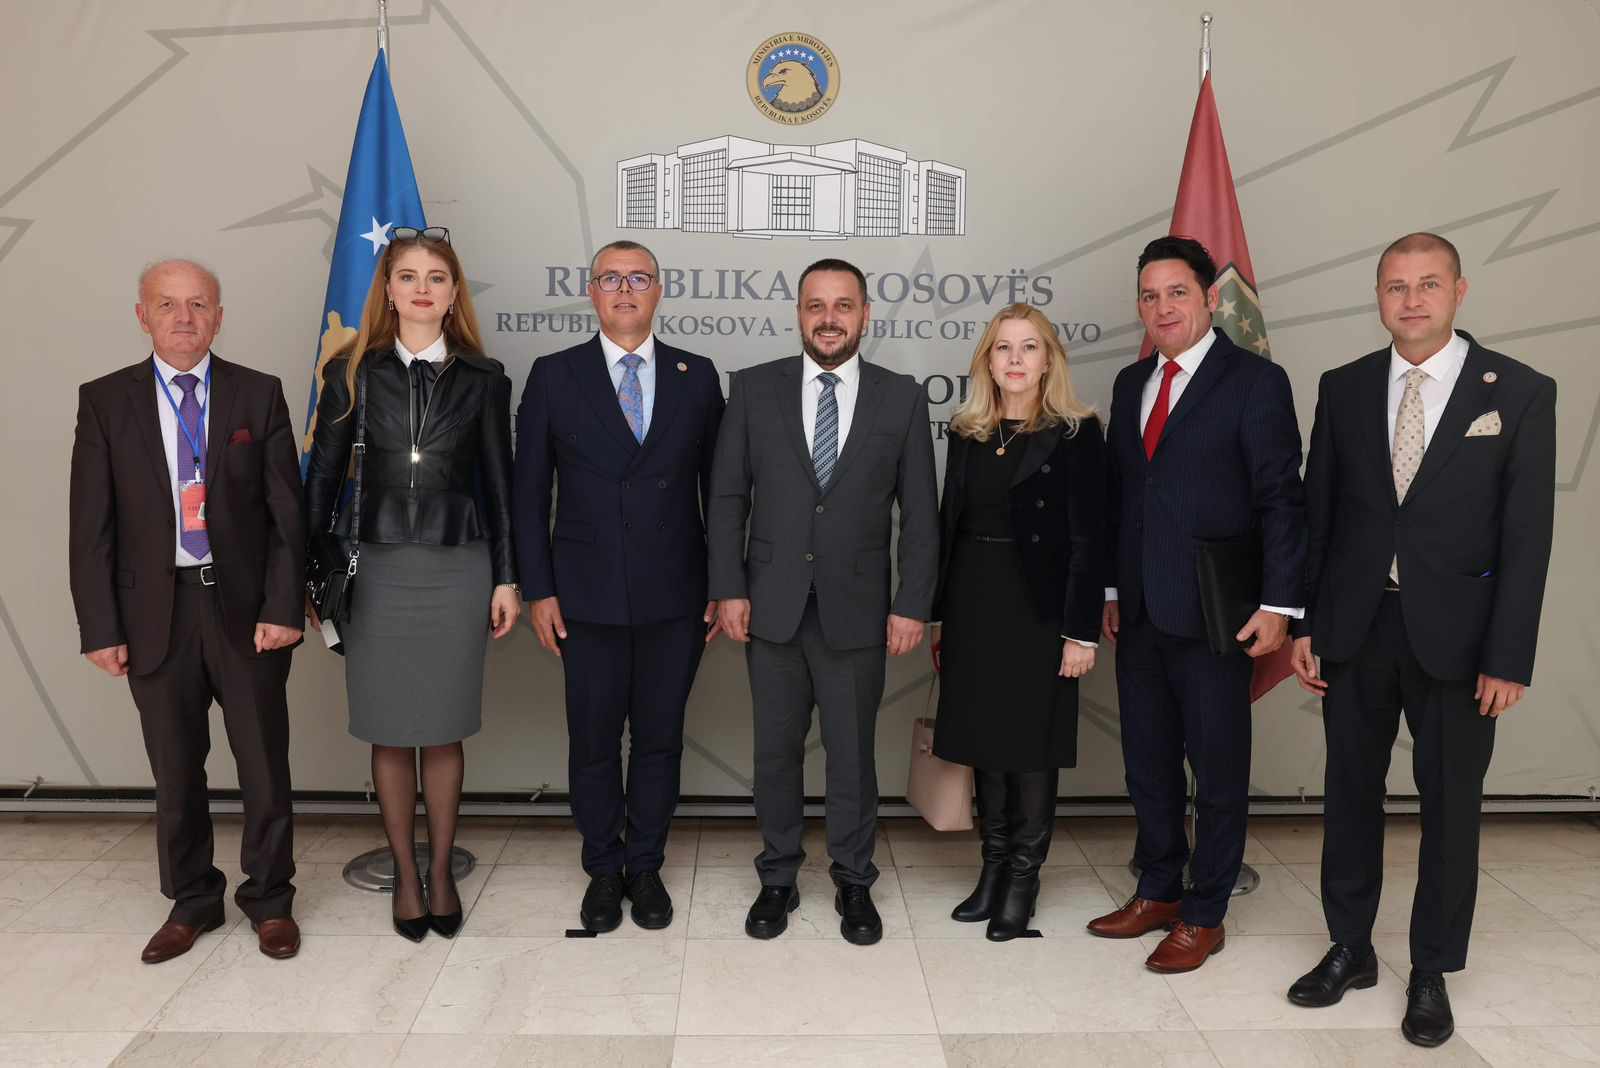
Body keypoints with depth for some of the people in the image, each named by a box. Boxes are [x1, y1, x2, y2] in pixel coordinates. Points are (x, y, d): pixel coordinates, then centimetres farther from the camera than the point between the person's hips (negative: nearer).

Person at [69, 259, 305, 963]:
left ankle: (269, 898, 27)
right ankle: (191, 900, 32)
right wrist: (100, 627, -4)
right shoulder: (104, 401, 2)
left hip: (245, 608, -1)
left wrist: (282, 607, -9)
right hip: (155, 613, 1)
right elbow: (91, 526, 1)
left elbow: (286, 511, -2)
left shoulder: (259, 395, 1)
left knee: (264, 767, 8)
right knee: (175, 774, 13)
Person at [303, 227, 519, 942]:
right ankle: (405, 875, 24)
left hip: (458, 568, 0)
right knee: (389, 732, 8)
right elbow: (322, 473, 4)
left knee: (444, 731, 8)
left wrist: (507, 577, 2)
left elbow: (498, 481, 5)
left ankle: (441, 871, 24)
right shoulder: (354, 372, 3)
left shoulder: (482, 378, 3)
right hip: (376, 568, 0)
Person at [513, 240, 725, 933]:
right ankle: (603, 869, 29)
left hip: (675, 597, 1)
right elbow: (530, 493, 2)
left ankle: (646, 867, 28)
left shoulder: (698, 376, 5)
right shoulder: (554, 376, 2)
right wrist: (539, 590, -3)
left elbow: (719, 488, 6)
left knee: (660, 738, 10)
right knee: (593, 741, 10)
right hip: (587, 598, -1)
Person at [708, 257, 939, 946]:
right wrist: (729, 588, -4)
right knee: (775, 751, 12)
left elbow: (919, 512, 1)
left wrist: (912, 605, -4)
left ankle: (854, 882, 28)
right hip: (772, 605, 1)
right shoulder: (755, 389, 2)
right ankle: (778, 878, 29)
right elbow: (728, 495, 3)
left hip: (856, 610, -1)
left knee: (852, 754, 10)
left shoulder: (902, 398, 1)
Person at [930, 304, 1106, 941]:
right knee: (983, 740, 11)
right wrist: (939, 614, 7)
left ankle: (1023, 878, 18)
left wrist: (1081, 631, -12)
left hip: (1039, 607, -4)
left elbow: (1088, 539, -8)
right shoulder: (966, 433, 8)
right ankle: (992, 867, 25)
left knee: (1032, 744, 4)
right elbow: (948, 525, 10)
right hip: (973, 602, 5)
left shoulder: (1076, 434, -5)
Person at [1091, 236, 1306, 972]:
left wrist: (1278, 604, -15)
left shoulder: (1255, 381, -7)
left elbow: (1281, 499, -10)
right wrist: (1109, 589, 12)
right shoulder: (1131, 384, 11)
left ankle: (1204, 915, 21)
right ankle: (1157, 892, 31)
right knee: (1148, 762, 15)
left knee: (1217, 767, 7)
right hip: (1140, 612, 6)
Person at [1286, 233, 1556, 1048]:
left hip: (1454, 635, -2)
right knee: (1350, 793, 12)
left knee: (1450, 806, 9)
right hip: (1354, 628, 3)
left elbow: (1527, 534, -7)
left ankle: (1431, 973, 27)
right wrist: (1303, 624, 2)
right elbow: (1317, 512, 6)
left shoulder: (1520, 392, -4)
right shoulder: (1344, 388, 3)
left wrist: (1508, 658, -10)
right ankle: (1349, 950, 30)